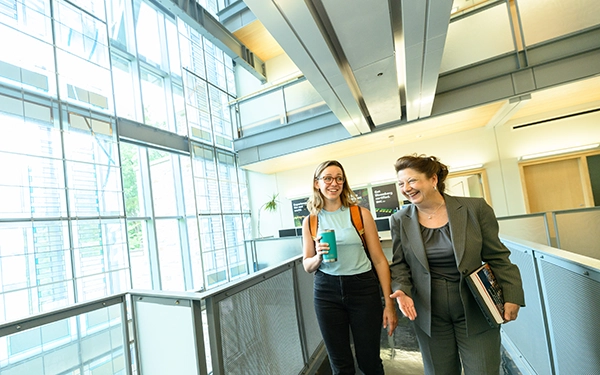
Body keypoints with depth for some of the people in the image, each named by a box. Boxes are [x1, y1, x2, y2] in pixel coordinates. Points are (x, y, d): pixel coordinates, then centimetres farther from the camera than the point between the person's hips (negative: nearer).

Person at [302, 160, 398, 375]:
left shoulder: (361, 214, -4)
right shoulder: (310, 222, 0)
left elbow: (379, 260, -2)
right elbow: (307, 266, 8)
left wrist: (389, 303, -5)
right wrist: (319, 255, -15)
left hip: (363, 288, -1)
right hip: (327, 292, 1)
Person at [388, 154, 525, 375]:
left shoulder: (475, 208, -8)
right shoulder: (399, 220, -4)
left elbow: (497, 256, -1)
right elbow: (400, 264, 3)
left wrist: (512, 296, -4)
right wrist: (402, 290, -13)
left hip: (475, 311, -1)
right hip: (430, 315, 2)